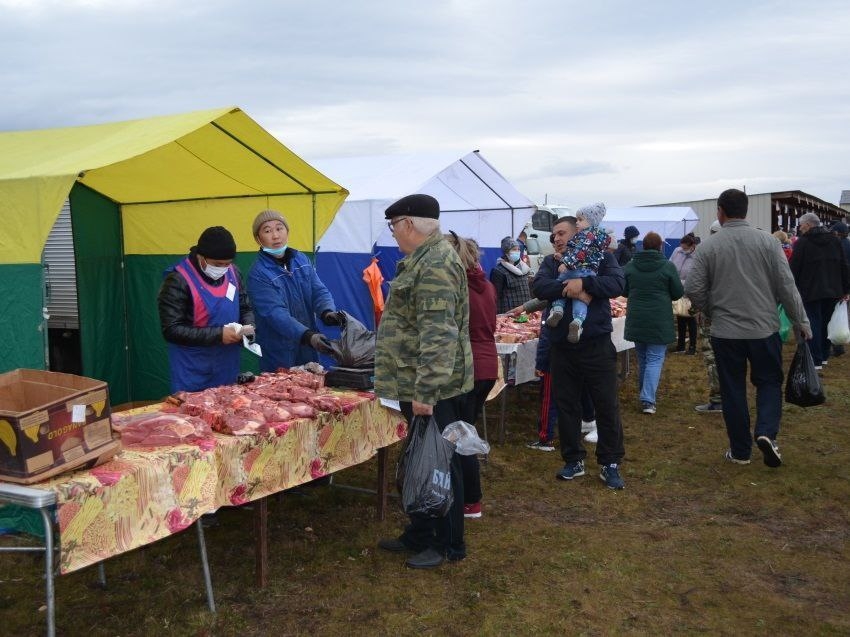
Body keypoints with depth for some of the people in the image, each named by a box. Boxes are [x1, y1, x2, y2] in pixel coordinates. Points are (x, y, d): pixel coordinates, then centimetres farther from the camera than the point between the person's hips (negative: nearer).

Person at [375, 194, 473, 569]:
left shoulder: (435, 266, -20)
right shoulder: (424, 259, 15)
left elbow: (438, 336, -27)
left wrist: (425, 391, -28)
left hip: (433, 389, -10)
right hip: (419, 385, 10)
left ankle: (449, 545, 15)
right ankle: (420, 535, 31)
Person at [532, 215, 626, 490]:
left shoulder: (600, 257, 3)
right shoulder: (551, 263, 10)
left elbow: (617, 283, -14)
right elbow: (539, 286, -10)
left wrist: (583, 283, -23)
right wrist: (571, 290, -22)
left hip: (597, 345, -3)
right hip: (563, 347, 3)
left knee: (607, 405, 3)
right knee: (566, 406, 10)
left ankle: (610, 464, 15)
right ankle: (574, 460, 24)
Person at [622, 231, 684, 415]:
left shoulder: (630, 266, -1)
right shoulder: (668, 267, -9)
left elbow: (623, 291, 8)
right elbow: (678, 293, -3)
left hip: (636, 320, 4)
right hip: (659, 321, -3)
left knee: (642, 358, 18)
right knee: (655, 359, -1)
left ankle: (644, 394, 31)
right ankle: (648, 400, -10)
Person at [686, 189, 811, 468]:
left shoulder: (708, 246, -6)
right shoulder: (767, 241, -5)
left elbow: (693, 289, -7)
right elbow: (786, 286, -5)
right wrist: (801, 322, 5)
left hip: (725, 332, 0)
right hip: (764, 329, 0)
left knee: (733, 390, 10)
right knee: (769, 381, 17)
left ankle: (740, 451, 17)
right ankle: (766, 432, -5)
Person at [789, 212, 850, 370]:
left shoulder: (802, 243, -9)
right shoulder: (835, 241, 10)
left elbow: (794, 269, -11)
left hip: (811, 292, -6)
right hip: (833, 291, 6)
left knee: (814, 324, -3)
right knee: (826, 323, 16)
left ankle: (816, 361, -5)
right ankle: (824, 356, 24)